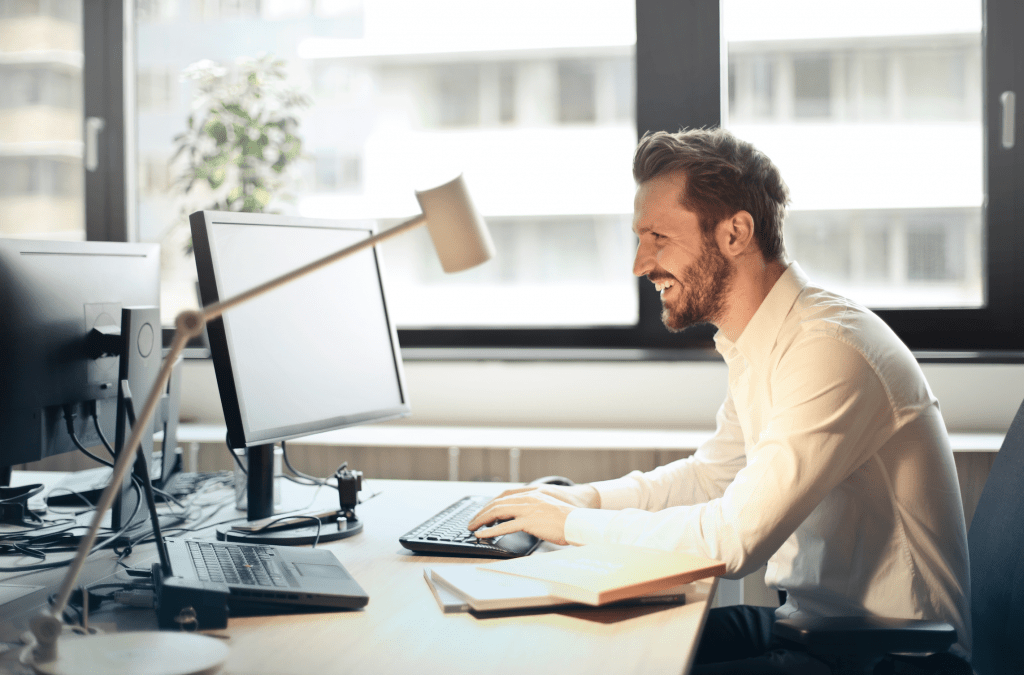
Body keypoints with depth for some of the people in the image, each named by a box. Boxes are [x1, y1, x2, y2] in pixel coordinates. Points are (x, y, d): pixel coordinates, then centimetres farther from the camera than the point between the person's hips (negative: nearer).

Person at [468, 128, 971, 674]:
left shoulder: (827, 350, -25)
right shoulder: (758, 346, 7)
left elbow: (735, 538, -28)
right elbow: (711, 473, 20)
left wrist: (573, 524, -16)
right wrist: (580, 498, 5)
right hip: (813, 618, 9)